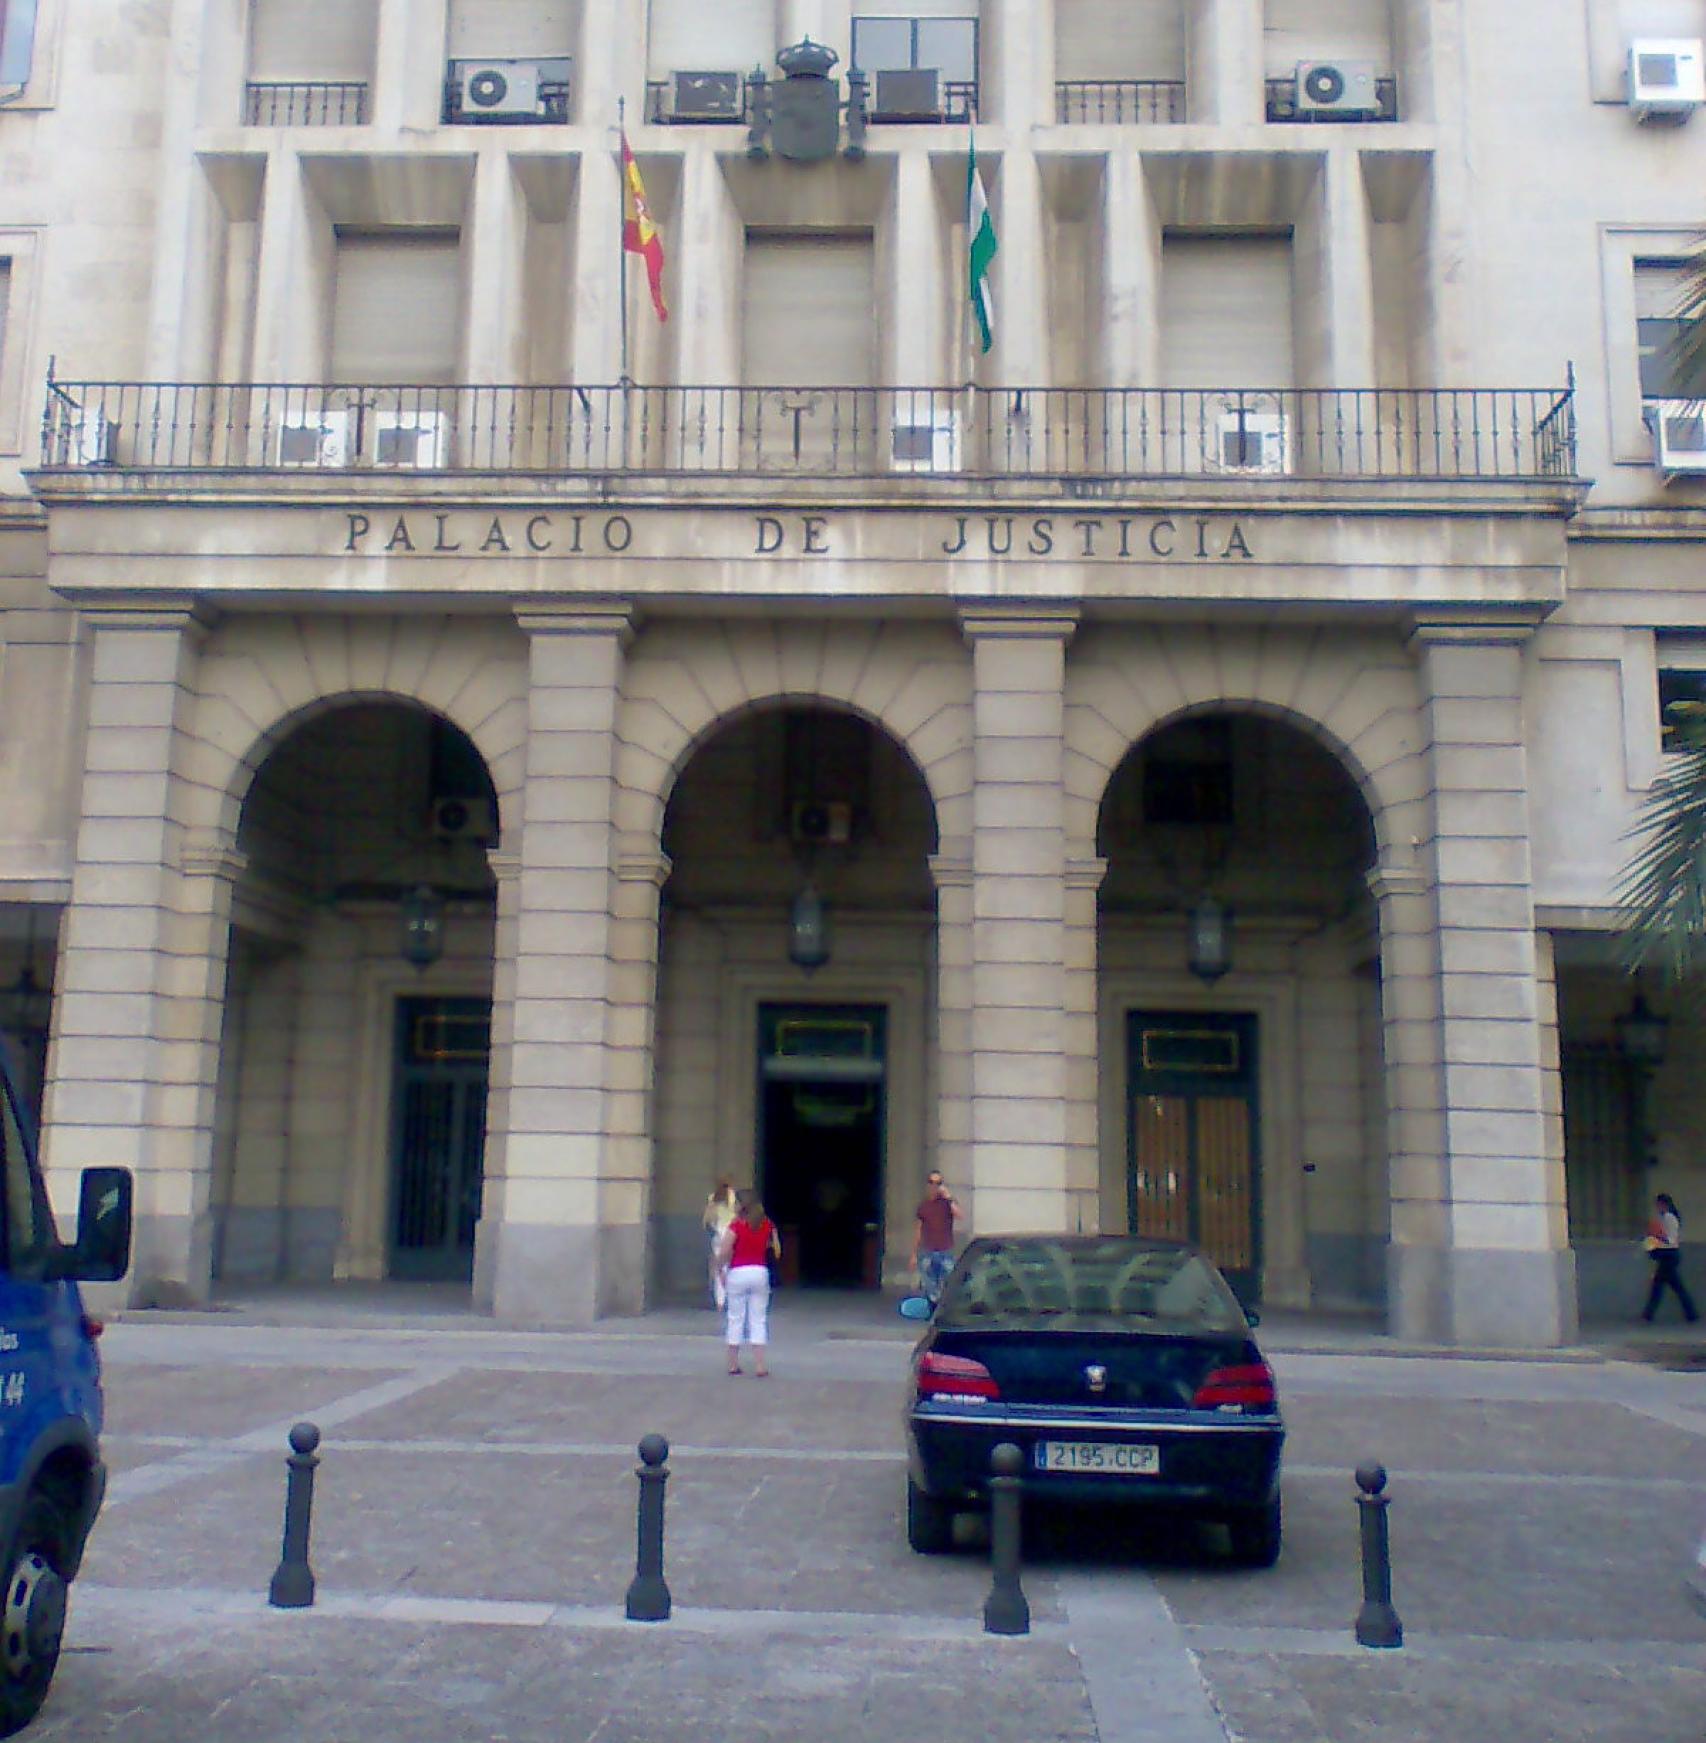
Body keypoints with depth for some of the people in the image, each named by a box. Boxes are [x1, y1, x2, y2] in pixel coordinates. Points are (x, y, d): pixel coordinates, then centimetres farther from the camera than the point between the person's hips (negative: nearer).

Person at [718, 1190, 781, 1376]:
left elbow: (724, 1251, -14)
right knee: (758, 1319, 6)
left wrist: (722, 1270, 0)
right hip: (760, 1272, 2)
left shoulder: (737, 1224, -8)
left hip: (737, 1273, -2)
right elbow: (776, 1250, 5)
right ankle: (759, 1366, 1)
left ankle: (733, 1364, 13)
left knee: (735, 1318, 8)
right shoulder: (768, 1225, 2)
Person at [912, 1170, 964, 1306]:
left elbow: (961, 1217, -15)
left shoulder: (949, 1202, 4)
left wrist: (949, 1198, -19)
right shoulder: (923, 1206, 10)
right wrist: (914, 1254, 11)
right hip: (927, 1254, 2)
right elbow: (918, 1231, 14)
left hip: (946, 1253, -2)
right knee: (929, 1290, 2)